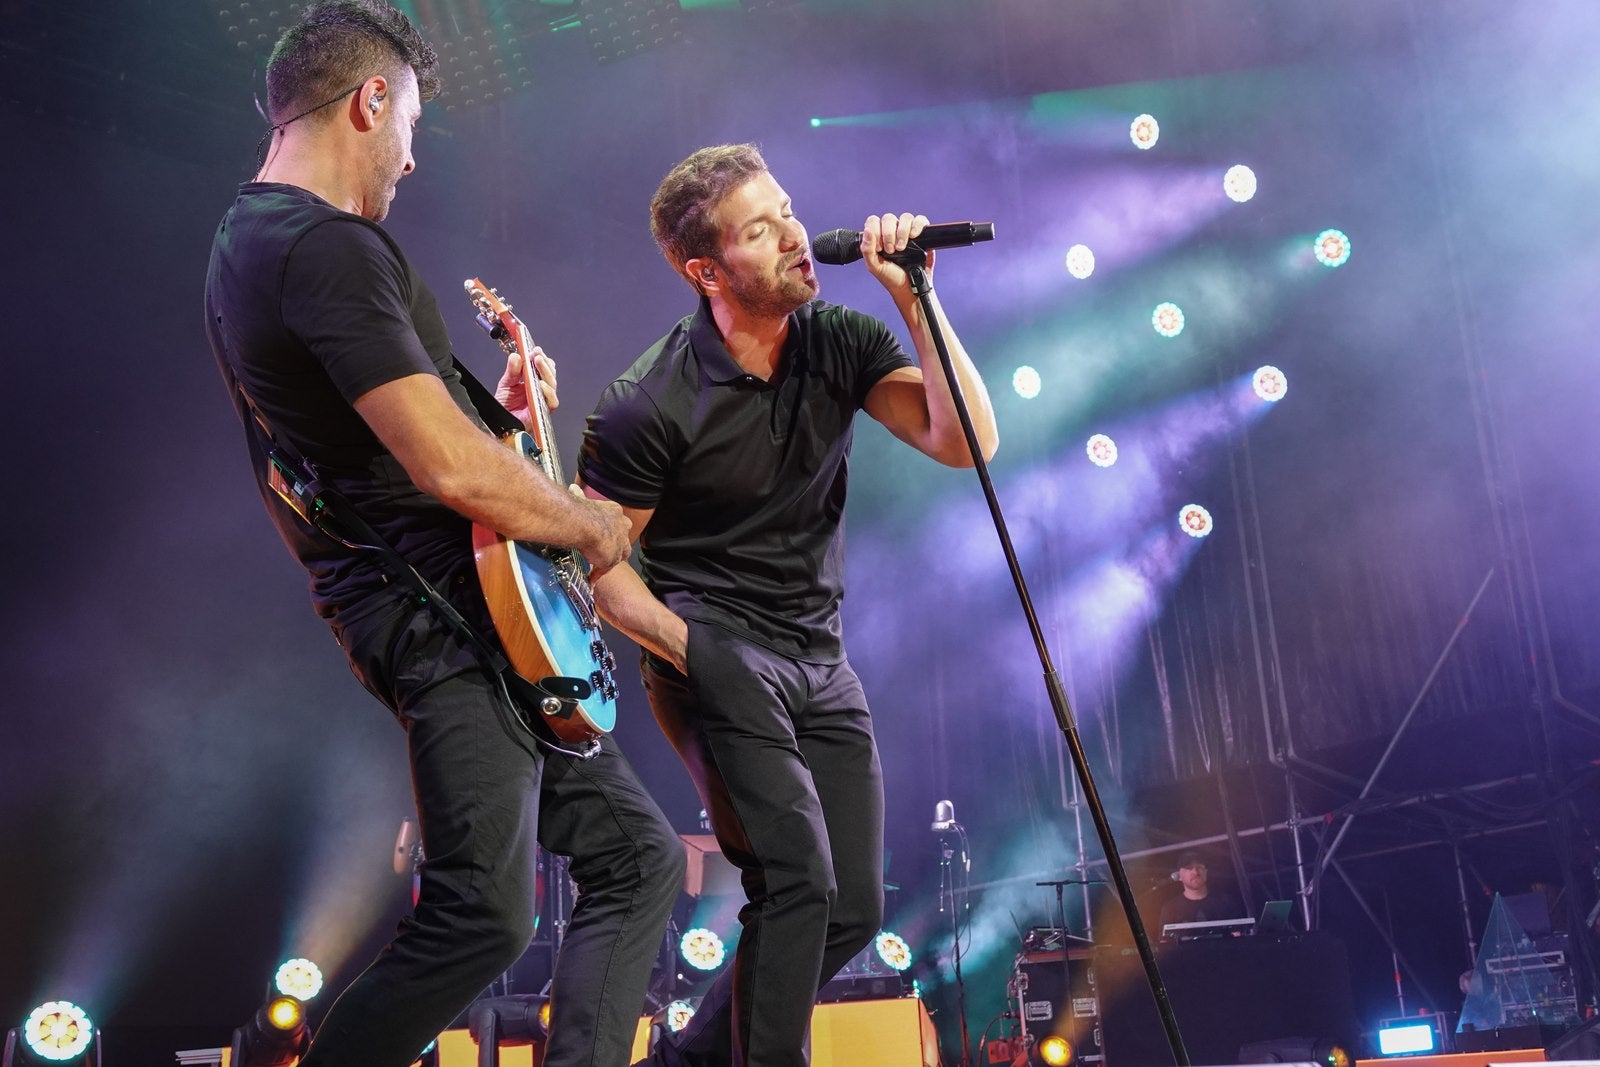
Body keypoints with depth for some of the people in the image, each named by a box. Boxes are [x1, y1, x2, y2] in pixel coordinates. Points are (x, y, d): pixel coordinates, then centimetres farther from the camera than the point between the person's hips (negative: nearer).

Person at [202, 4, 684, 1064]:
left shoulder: (246, 242, 17)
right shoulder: (330, 247, -17)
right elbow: (451, 471, -25)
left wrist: (485, 403, 17)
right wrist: (596, 523, -9)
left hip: (441, 617, 11)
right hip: (444, 618, -11)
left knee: (640, 859, 9)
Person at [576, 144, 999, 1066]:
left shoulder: (842, 344, -1)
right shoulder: (652, 404, -13)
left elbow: (966, 441, -13)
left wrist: (914, 297, -19)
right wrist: (690, 647, -18)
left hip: (822, 662, 6)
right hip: (715, 648, -6)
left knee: (856, 908, 7)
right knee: (799, 881, -21)